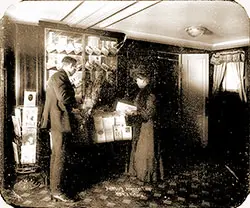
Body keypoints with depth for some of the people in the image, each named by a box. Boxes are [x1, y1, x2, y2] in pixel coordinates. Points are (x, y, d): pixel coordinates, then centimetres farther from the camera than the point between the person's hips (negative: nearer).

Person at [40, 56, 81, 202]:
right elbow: (63, 96, -23)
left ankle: (54, 189, 21)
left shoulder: (62, 78, 23)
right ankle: (57, 190, 0)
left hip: (59, 122, 11)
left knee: (56, 155, 12)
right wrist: (75, 102, -6)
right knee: (60, 155, -7)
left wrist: (72, 104, 6)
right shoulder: (59, 76, -10)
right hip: (59, 121, -11)